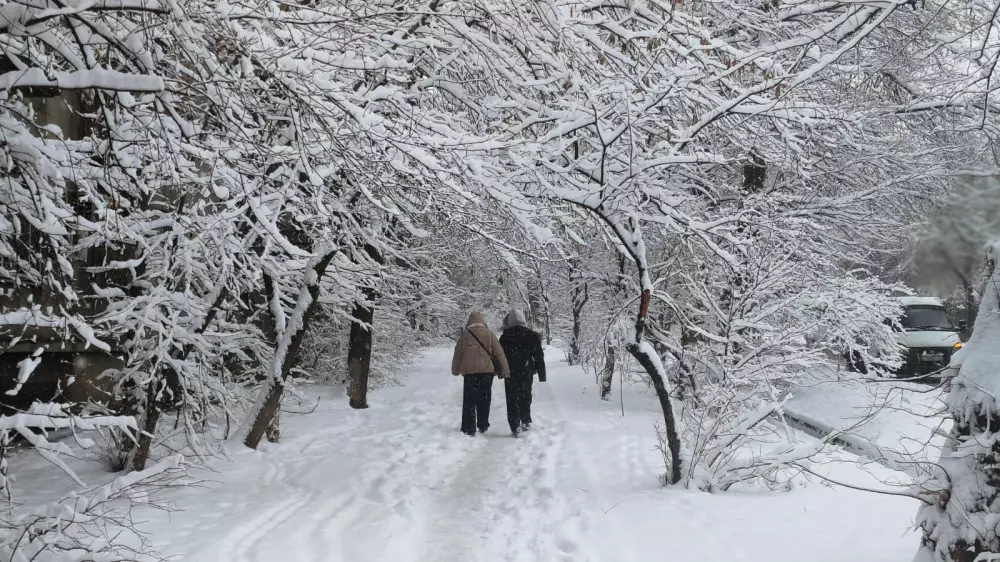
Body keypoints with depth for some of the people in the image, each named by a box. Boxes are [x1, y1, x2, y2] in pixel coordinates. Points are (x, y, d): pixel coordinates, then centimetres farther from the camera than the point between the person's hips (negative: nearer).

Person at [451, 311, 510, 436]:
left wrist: (455, 370, 19)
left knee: (469, 401, 4)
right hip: (487, 370, 0)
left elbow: (457, 354, 7)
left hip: (469, 371, 0)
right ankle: (483, 426, 18)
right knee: (484, 400, 13)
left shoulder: (465, 334, 1)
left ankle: (469, 429, 0)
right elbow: (499, 352, -2)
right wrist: (505, 369, 2)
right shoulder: (489, 334, -1)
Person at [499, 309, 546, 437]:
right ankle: (526, 422, 21)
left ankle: (515, 426, -4)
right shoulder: (532, 335, -2)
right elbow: (539, 356, 0)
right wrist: (542, 374, 5)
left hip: (510, 374, -2)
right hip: (527, 373, 2)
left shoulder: (505, 337, -4)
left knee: (512, 399, 3)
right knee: (526, 397, 18)